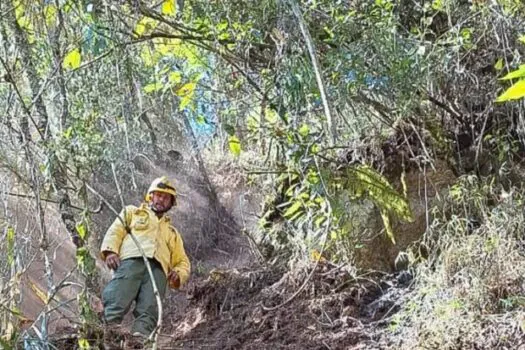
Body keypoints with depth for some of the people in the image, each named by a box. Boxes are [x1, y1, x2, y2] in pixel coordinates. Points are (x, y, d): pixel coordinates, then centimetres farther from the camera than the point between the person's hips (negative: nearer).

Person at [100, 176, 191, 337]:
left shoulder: (172, 232, 42)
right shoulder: (132, 212, 34)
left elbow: (182, 262, 34)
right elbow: (115, 231, 17)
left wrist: (178, 274, 8)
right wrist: (110, 251, -7)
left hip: (158, 268, 2)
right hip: (131, 260, -2)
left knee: (149, 310, -29)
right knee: (117, 303, -31)